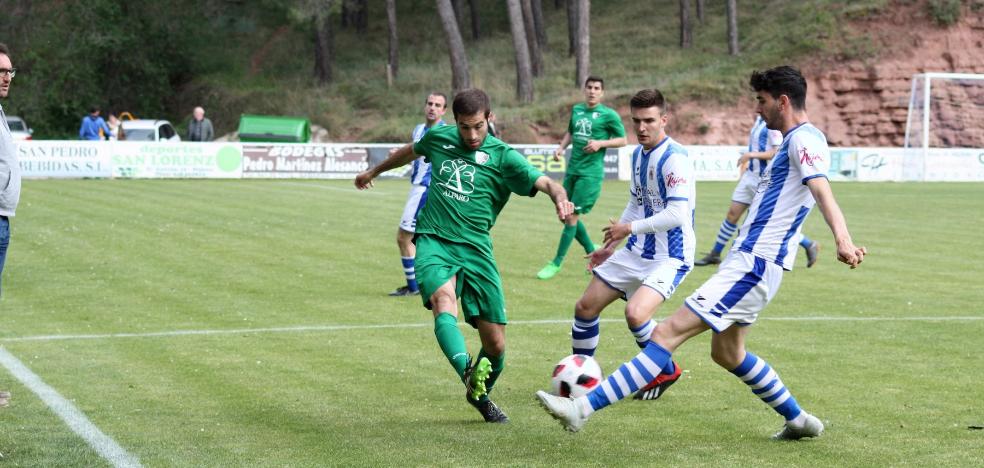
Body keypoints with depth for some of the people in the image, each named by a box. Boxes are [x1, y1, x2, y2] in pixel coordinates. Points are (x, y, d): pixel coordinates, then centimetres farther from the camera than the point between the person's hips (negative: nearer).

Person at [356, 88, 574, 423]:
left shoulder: (502, 157, -2)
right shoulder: (439, 138, 9)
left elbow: (544, 182, -17)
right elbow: (411, 151, 31)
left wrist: (560, 198, -40)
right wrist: (374, 172, 47)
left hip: (475, 248, 0)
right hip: (434, 241, 1)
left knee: (495, 343, -1)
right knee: (444, 303, -32)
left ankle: (481, 395, 29)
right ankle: (469, 376, -53)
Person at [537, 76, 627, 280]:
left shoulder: (609, 115, -6)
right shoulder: (577, 110, 11)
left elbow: (622, 140, -1)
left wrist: (601, 143, -16)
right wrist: (561, 147, 7)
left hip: (591, 173, -7)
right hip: (572, 169, 7)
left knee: (571, 216, -8)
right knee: (565, 215, 9)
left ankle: (556, 263, 0)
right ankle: (593, 252, 27)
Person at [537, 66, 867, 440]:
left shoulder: (804, 139, -13)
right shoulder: (794, 140, 18)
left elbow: (822, 192, -31)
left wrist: (843, 241, -46)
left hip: (753, 266, -11)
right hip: (747, 259, 11)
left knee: (668, 332, -16)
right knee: (727, 353, 25)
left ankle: (583, 409, -22)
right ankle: (799, 421, 36)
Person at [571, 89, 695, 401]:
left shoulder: (675, 158, -19)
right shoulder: (638, 154, 9)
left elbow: (676, 214, -26)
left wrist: (630, 228, -17)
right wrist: (610, 246, 22)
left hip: (669, 258, -9)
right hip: (636, 252, 9)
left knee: (635, 313, -28)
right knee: (585, 308, 8)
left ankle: (667, 371, -1)